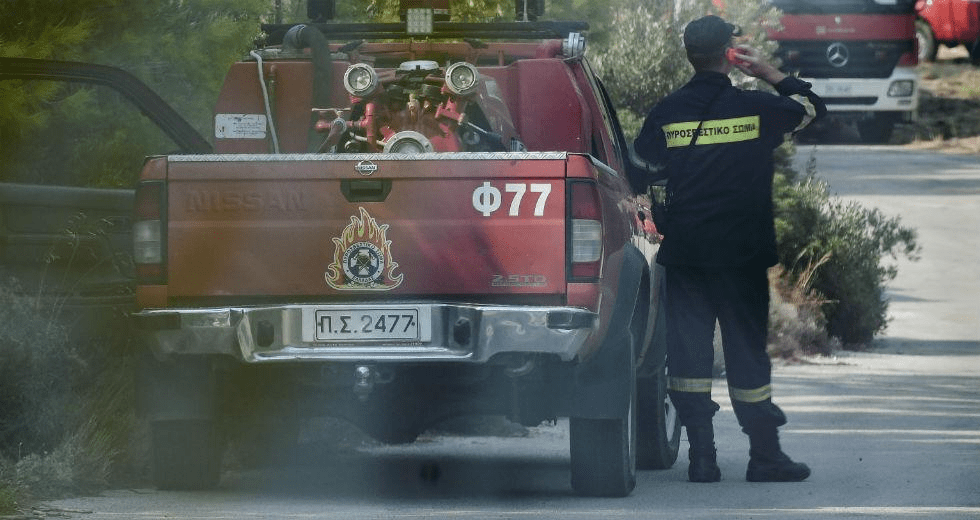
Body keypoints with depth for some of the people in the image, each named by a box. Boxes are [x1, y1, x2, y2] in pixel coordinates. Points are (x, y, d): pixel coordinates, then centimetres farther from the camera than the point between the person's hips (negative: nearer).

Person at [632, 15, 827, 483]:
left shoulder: (665, 114, -1)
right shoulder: (757, 108, -4)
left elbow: (636, 178, 3)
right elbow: (812, 107, 14)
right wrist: (768, 72, 17)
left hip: (684, 252, 1)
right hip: (744, 252, -1)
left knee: (688, 349, 5)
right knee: (747, 348, 4)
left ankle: (701, 455, 2)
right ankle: (764, 456, 7)